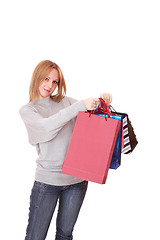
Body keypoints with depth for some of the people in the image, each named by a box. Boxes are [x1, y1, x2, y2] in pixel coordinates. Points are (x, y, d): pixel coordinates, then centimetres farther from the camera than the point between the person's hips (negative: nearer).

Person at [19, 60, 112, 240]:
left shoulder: (65, 102, 10)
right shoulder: (27, 110, 1)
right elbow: (47, 125, -19)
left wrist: (102, 101, -11)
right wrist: (80, 106, -25)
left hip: (77, 178, 3)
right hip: (47, 180, -3)